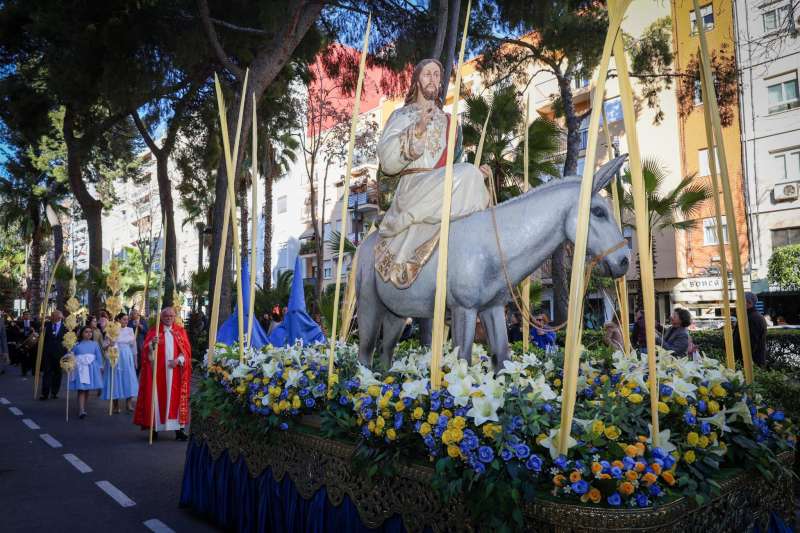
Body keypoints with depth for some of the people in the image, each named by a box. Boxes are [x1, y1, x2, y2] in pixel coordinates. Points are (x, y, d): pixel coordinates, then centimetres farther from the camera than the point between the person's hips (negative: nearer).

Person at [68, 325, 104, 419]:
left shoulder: (95, 344, 7)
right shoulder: (76, 344, 1)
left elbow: (98, 357, 8)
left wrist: (98, 368, 2)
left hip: (91, 369, 2)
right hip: (80, 368, -2)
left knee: (87, 389, 8)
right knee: (81, 389, -10)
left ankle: (83, 407, 22)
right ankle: (81, 411, -15)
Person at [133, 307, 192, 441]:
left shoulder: (180, 331, 10)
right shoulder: (154, 331, 5)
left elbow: (186, 350, 5)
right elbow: (147, 350, -5)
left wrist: (178, 360, -13)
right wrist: (152, 344, -26)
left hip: (175, 372, 1)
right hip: (158, 371, -1)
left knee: (176, 398, 0)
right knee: (157, 397, -1)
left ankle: (178, 428, 2)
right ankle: (154, 427, 7)